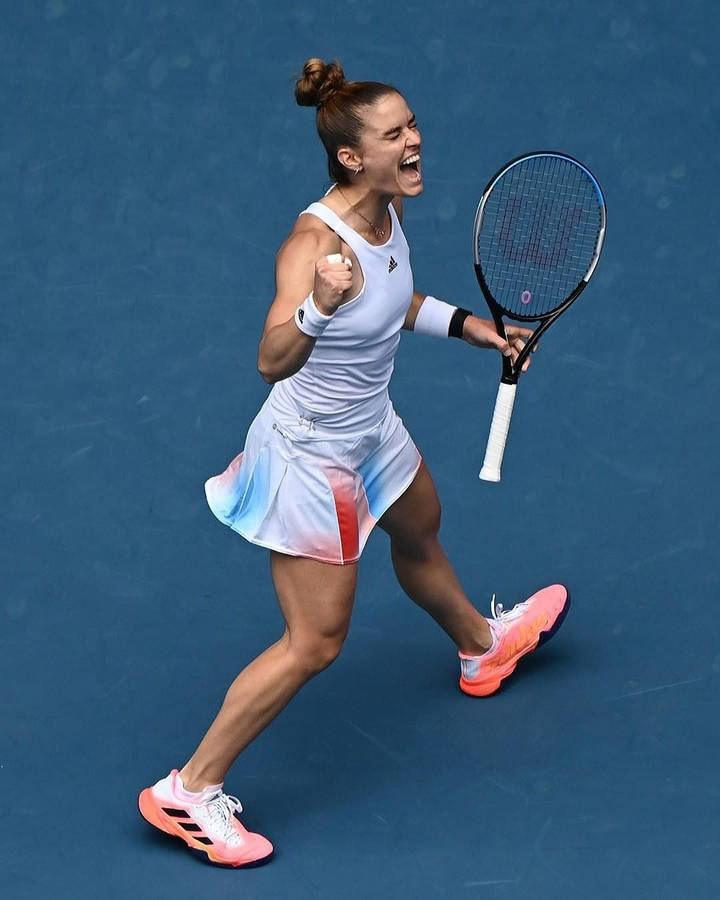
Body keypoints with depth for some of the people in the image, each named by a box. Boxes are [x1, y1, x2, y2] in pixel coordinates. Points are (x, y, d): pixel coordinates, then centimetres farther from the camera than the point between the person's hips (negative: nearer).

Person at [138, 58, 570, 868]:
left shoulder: (388, 208, -7)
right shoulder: (314, 242, -34)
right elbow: (272, 362, -46)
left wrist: (470, 326, 15)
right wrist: (319, 307, -62)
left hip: (371, 435, 9)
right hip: (313, 456, -9)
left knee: (420, 534, 35)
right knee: (314, 643, -3)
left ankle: (480, 647, 68)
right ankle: (187, 792, 9)